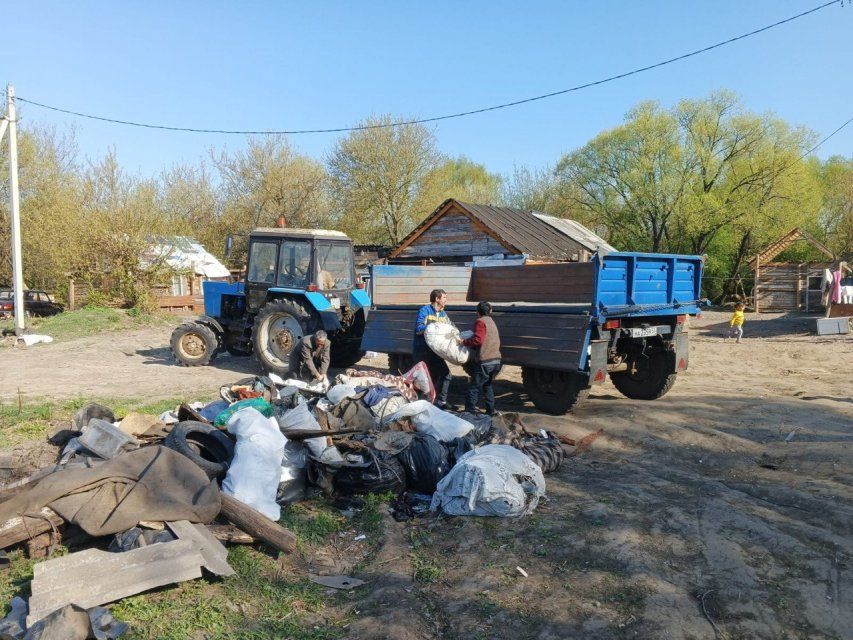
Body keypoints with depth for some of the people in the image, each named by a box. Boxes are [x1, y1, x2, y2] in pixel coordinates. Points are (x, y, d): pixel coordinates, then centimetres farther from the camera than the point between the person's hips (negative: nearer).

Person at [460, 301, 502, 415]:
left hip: (484, 362, -9)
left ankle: (470, 411, -2)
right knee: (487, 385, 22)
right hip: (496, 360, 9)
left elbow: (477, 340, -20)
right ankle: (490, 410, 23)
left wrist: (464, 342, -9)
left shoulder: (480, 322, -7)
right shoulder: (491, 322, 22)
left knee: (474, 387, -2)